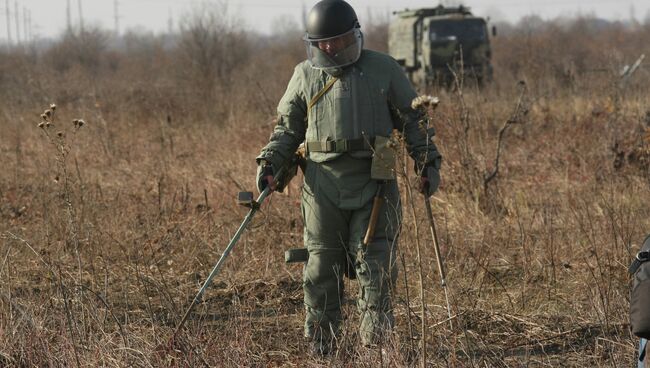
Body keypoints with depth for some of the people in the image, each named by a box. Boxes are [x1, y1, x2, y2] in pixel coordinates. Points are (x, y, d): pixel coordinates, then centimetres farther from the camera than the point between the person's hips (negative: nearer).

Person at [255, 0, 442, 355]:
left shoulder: (384, 69, 4)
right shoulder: (305, 75, 9)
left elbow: (412, 119, 11)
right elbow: (287, 127, 17)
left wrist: (428, 162, 3)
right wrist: (269, 162, 2)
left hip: (373, 183, -1)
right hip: (323, 186, 1)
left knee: (374, 262, -5)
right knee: (322, 266, 3)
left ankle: (375, 338, -1)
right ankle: (319, 346, 10)